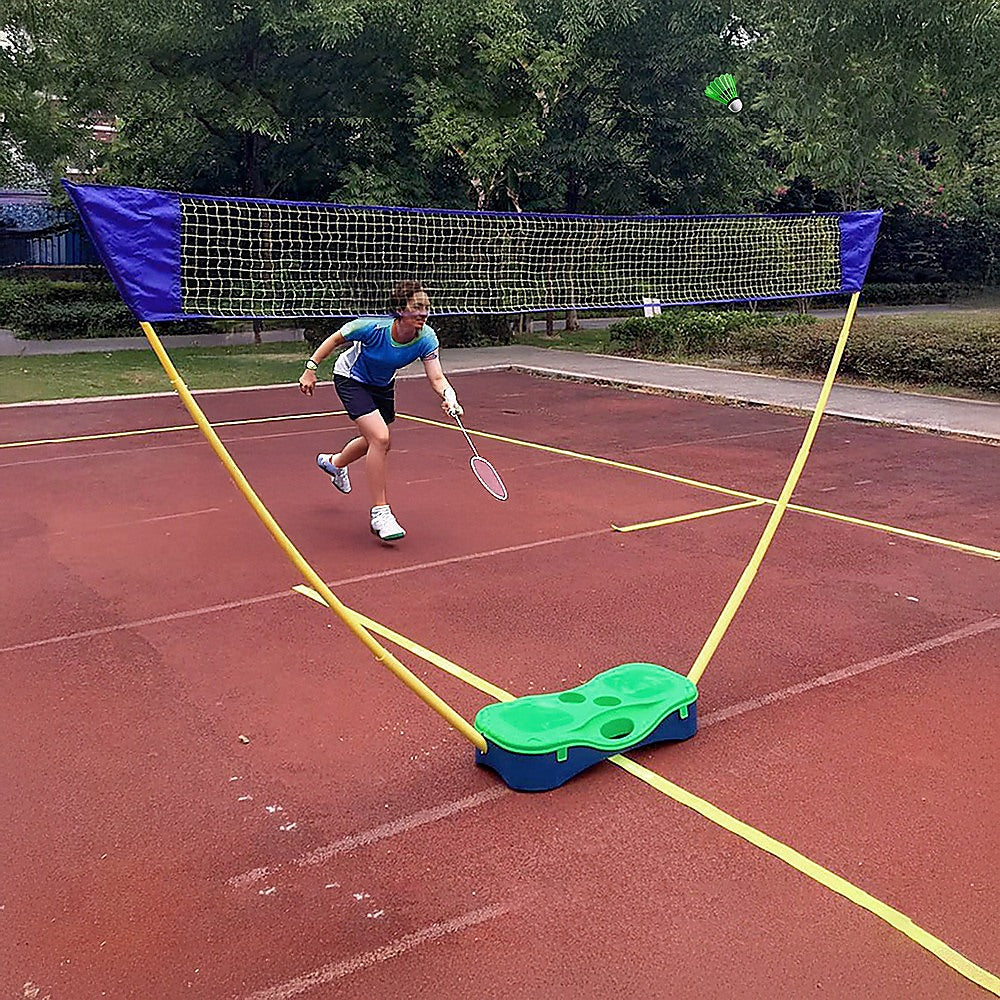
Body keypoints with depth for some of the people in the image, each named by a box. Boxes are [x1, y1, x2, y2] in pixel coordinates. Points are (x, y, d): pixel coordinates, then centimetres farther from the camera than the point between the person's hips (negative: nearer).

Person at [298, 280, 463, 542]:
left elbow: (436, 378, -29)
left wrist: (449, 398, -49)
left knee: (378, 442, 22)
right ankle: (380, 513, -14)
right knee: (380, 437, -24)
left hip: (382, 384, 6)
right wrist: (311, 368, -16)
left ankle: (335, 463, 56)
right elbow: (336, 339, -18)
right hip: (350, 379, -6)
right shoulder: (373, 327, -35)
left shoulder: (426, 339, -26)